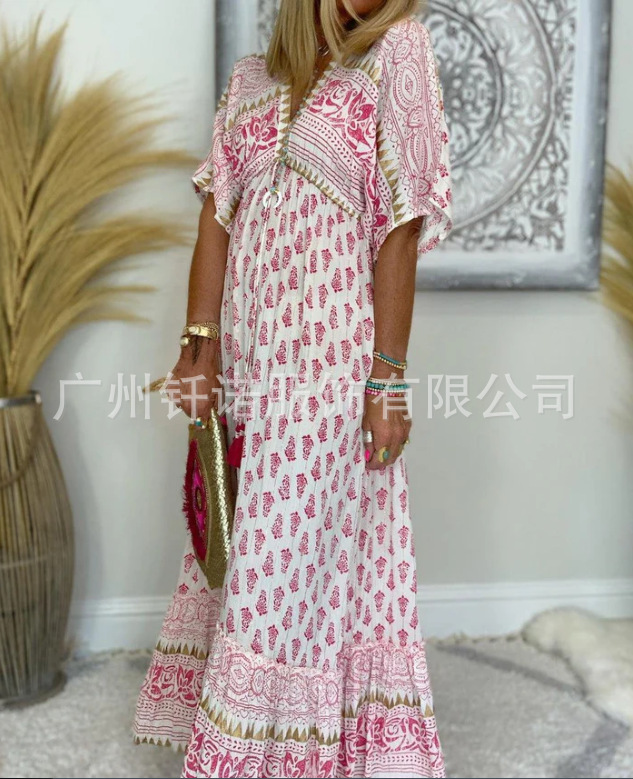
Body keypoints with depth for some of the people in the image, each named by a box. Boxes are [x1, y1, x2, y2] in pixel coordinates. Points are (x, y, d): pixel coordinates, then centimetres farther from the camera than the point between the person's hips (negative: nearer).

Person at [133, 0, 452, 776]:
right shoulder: (250, 76, 13)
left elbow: (401, 226, -7)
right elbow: (217, 215, 9)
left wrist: (388, 375, -12)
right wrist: (200, 347, 0)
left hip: (331, 343, -5)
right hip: (246, 347, 5)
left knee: (302, 544, 0)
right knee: (243, 544, 12)